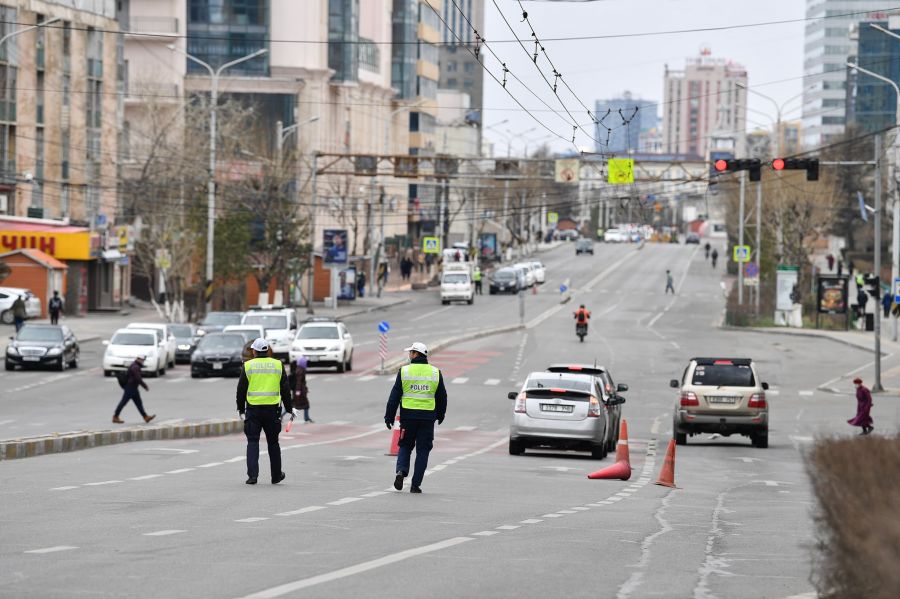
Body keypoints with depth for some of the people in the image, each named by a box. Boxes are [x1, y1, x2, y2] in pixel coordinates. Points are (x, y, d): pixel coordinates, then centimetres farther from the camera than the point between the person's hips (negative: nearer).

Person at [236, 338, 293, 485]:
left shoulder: (248, 366, -1)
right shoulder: (278, 365, 4)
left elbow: (241, 390, 1)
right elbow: (285, 390, 7)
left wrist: (241, 409, 11)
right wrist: (289, 408, 16)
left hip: (253, 409, -2)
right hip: (272, 409, 2)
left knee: (252, 442, 2)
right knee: (273, 443, 13)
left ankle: (252, 474, -10)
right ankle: (276, 475, 20)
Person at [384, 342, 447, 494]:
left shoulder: (404, 371, -2)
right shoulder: (436, 372, 4)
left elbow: (395, 396, -2)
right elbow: (442, 397, 11)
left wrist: (389, 416, 4)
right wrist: (440, 415, 25)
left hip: (408, 415, -1)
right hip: (428, 417, 1)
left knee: (405, 446, 15)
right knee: (423, 450, 7)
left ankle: (401, 471, -10)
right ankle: (416, 484, 4)